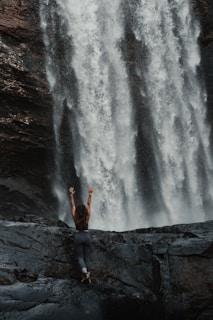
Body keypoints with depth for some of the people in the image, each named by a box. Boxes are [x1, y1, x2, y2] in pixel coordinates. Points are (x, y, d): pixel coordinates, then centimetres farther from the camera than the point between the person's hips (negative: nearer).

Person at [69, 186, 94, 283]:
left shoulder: (75, 218, -6)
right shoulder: (87, 217, -4)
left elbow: (72, 205, -5)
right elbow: (88, 205, -4)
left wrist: (71, 195, -5)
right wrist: (90, 194, -6)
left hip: (78, 237, -1)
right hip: (87, 236, 2)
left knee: (80, 257, 1)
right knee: (85, 257, 11)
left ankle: (85, 271, -26)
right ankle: (87, 275, 4)